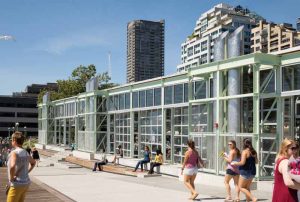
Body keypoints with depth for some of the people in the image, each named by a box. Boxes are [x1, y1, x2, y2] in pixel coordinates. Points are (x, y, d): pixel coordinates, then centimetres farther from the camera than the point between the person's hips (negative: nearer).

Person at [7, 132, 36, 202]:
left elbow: (12, 166, -35)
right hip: (26, 183, 8)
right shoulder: (25, 152, 9)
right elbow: (33, 163, 28)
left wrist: (11, 178, -19)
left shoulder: (14, 153, -16)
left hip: (17, 184, -8)